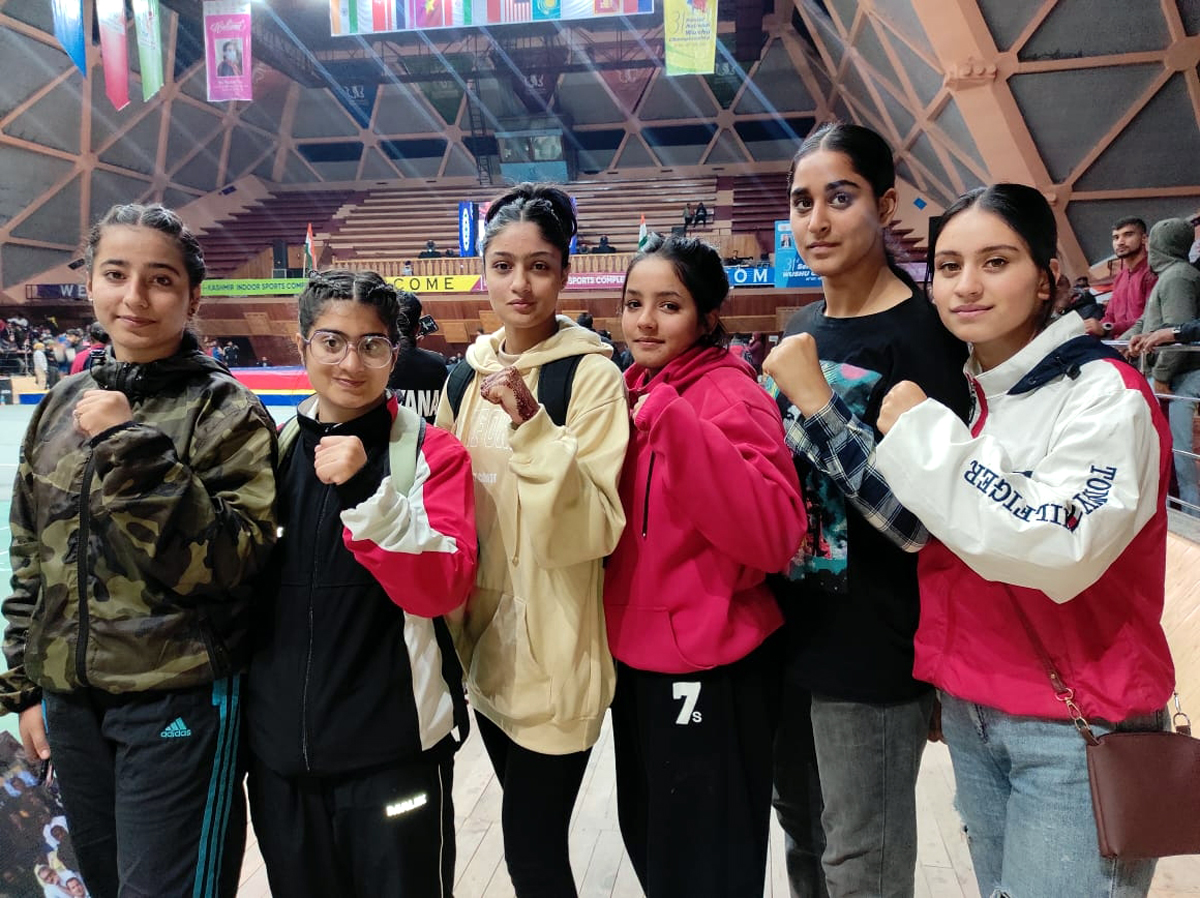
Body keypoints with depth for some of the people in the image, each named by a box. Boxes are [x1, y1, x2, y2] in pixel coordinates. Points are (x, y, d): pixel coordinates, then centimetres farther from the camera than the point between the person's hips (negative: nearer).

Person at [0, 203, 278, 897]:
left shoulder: (227, 412, -10)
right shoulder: (63, 405, 6)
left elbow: (228, 563, -21)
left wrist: (134, 448, -24)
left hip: (178, 707, -5)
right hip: (70, 704, 6)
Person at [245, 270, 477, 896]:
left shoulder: (432, 452, -8)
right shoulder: (272, 448, 4)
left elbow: (445, 586, -18)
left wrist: (369, 491, -28)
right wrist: (237, 714, 12)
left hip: (394, 745, -4)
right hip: (278, 746, 4)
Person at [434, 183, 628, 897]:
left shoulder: (592, 373, -13)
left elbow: (596, 527, -21)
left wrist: (532, 425, -31)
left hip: (554, 649, -6)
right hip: (485, 638, 6)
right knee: (527, 830, 21)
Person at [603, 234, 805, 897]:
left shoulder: (731, 395, -16)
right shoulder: (636, 390, 6)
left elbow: (774, 533, -31)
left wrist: (672, 421, -34)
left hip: (710, 674, -8)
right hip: (637, 655, 8)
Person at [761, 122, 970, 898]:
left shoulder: (921, 334, -16)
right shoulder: (803, 327, 6)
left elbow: (916, 523, -24)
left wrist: (813, 401, -24)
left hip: (874, 646, -7)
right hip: (791, 629, 7)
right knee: (801, 831, 24)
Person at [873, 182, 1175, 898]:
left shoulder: (1106, 394, -15)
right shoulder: (960, 393, 4)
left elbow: (1062, 550, -32)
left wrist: (922, 432, -25)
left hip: (1076, 728, -6)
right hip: (969, 708, 6)